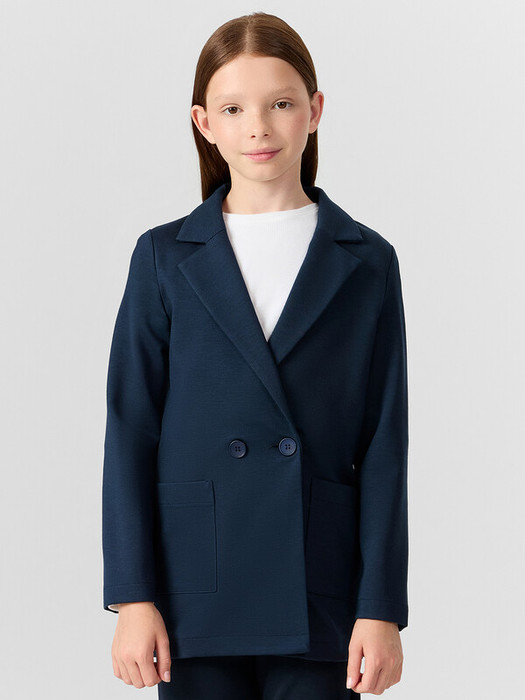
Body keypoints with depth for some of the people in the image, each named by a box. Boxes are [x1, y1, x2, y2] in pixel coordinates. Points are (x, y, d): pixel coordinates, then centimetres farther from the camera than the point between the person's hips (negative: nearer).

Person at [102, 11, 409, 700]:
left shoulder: (366, 262, 5)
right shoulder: (164, 258, 5)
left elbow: (384, 445, 3)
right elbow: (130, 432, 3)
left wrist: (382, 607, -3)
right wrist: (133, 597, -4)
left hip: (319, 603, 0)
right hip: (197, 594, 0)